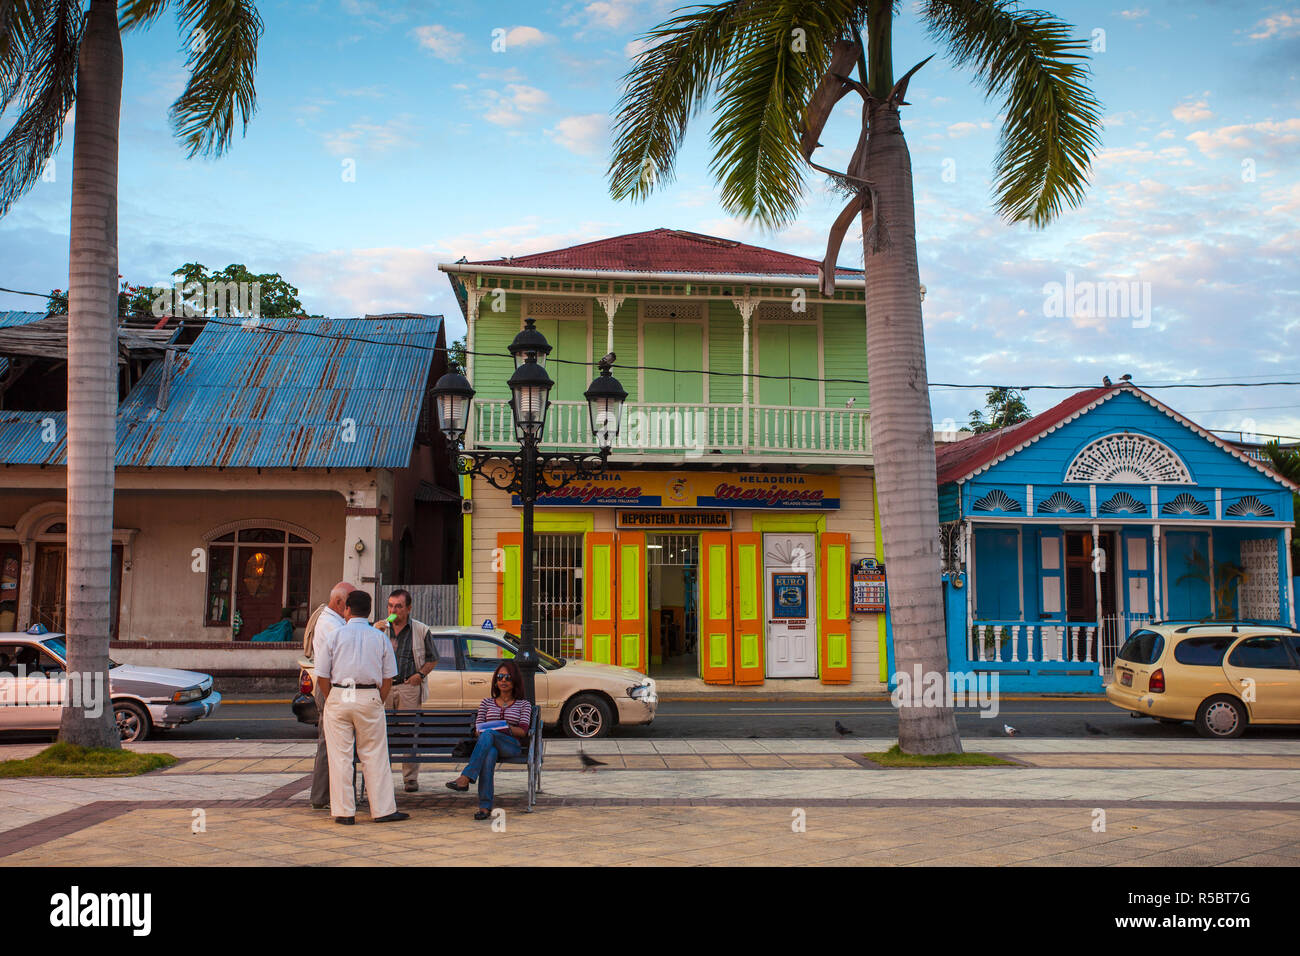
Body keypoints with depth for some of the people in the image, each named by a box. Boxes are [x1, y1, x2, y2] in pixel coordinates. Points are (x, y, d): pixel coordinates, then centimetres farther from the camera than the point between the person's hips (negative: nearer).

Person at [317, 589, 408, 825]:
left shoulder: (335, 636, 2)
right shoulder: (380, 638, 6)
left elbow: (322, 676, 1)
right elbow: (388, 679, 4)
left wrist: (333, 700, 12)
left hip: (338, 698, -1)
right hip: (370, 699, 1)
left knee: (340, 756, 5)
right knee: (375, 756, 6)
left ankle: (344, 812, 7)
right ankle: (383, 809, 8)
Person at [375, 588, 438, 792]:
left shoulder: (421, 630, 6)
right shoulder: (381, 628, 13)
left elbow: (432, 658, 12)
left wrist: (420, 674, -4)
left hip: (409, 686, -2)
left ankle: (411, 778, 1)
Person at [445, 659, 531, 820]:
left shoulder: (523, 704, 18)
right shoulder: (487, 702, 25)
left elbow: (523, 731, 3)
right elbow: (477, 729, 15)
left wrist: (507, 728, -17)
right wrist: (480, 731, -10)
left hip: (512, 745, -1)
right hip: (488, 745, 1)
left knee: (488, 735, -37)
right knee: (490, 754, -41)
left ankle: (465, 778, -49)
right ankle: (485, 806, -49)